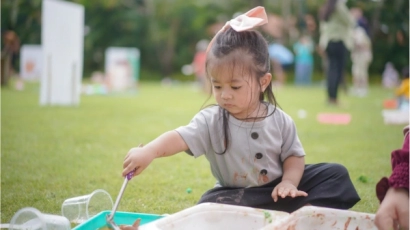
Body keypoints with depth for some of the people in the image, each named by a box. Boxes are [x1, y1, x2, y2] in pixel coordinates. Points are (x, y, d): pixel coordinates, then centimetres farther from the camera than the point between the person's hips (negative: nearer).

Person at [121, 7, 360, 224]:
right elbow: (180, 138, -27)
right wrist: (148, 151, -46)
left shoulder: (280, 120, -6)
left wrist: (289, 182, -19)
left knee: (335, 174, -8)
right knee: (211, 206, -33)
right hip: (235, 195, -2)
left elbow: (294, 155, 2)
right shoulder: (211, 121, -13)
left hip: (277, 190, 2)